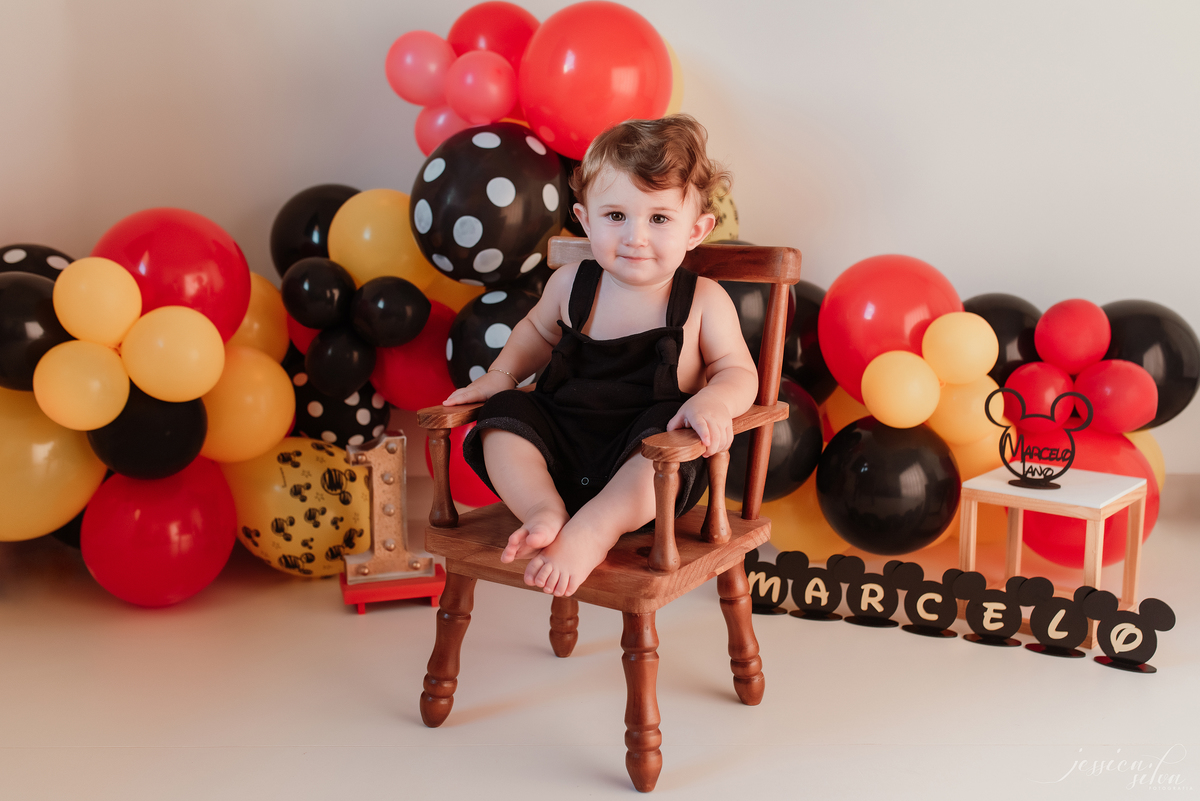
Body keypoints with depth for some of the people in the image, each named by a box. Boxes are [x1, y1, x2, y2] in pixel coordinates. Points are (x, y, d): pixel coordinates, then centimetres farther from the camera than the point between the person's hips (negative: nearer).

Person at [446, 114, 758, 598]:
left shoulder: (704, 302, -5)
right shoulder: (571, 285, 5)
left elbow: (738, 372, -1)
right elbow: (537, 331, 25)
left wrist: (714, 400, -25)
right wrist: (501, 375, 8)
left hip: (644, 467, -4)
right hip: (563, 445, 4)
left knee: (663, 438, -35)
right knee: (502, 417, -15)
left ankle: (589, 533, -40)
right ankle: (544, 513, -32)